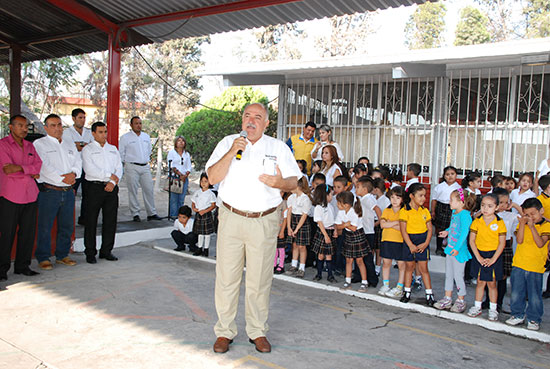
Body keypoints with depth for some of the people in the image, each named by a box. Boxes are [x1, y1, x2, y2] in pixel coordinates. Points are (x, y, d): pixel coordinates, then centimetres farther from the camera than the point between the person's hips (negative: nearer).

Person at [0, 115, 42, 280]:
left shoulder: (30, 146, 17)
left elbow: (39, 165, 4)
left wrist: (20, 168, -12)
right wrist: (31, 173, -4)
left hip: (30, 195, 5)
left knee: (28, 232, 5)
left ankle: (22, 266, 15)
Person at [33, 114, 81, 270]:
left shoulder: (70, 145, 19)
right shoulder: (39, 144, 0)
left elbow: (78, 162, 10)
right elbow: (45, 166, -11)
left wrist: (73, 174, -11)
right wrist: (63, 177, -16)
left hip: (68, 191, 5)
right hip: (49, 191, -5)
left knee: (67, 226, 10)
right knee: (45, 226, -2)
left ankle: (62, 255, 22)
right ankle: (43, 258, 10)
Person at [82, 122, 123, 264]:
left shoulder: (113, 149, 18)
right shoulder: (87, 149, 3)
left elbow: (119, 168, 11)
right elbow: (89, 169, -10)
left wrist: (113, 182, -6)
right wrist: (110, 175, -8)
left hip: (111, 188, 4)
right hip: (95, 187, -4)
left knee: (111, 220, 5)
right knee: (91, 221, -1)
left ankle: (106, 250, 16)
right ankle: (90, 253, 8)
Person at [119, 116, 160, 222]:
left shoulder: (146, 136, 14)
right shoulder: (125, 137, 0)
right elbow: (121, 153, 2)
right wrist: (126, 163, 2)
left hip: (145, 167, 4)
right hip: (132, 167, -4)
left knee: (149, 189, 2)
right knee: (133, 191, -3)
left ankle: (151, 213, 8)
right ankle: (135, 214, 5)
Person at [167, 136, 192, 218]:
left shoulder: (187, 154, 18)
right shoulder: (171, 152, 7)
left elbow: (189, 167, 13)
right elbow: (171, 166, -4)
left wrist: (185, 175, -5)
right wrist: (180, 174, -11)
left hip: (184, 178, 3)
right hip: (174, 177, -3)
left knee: (181, 198, 0)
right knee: (174, 198, -9)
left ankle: (180, 215, 4)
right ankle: (173, 215, -4)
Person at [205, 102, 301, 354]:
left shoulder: (279, 148, 9)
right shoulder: (227, 143, 8)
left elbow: (294, 181, 7)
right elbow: (212, 177, -4)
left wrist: (280, 183, -15)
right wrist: (231, 153, -16)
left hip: (264, 222, 0)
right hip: (231, 218, 0)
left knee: (260, 279, 6)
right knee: (227, 277, 3)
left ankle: (257, 331, 23)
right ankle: (225, 331, 19)